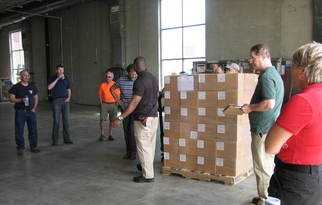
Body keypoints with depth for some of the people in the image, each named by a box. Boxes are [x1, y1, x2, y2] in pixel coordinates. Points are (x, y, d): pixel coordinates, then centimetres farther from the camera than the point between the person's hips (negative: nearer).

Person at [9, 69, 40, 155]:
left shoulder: (32, 87, 11)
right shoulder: (16, 87, 0)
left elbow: (36, 98, 16)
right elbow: (11, 99, -3)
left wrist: (34, 108, 3)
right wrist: (20, 100, -19)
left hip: (31, 111, 3)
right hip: (20, 111, -3)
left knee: (33, 130, 5)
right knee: (19, 131, 0)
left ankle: (33, 147, 16)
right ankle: (20, 148, 11)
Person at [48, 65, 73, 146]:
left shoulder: (66, 79, 10)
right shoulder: (53, 78, 0)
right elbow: (49, 87, -18)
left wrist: (69, 97, -1)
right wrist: (58, 78, -18)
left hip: (65, 100, 3)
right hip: (56, 101, -3)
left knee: (66, 120, 4)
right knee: (56, 121, -3)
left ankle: (67, 139, 12)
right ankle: (55, 140, 5)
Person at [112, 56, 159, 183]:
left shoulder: (140, 82, -20)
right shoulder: (154, 78, 5)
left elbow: (134, 103, -24)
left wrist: (121, 118, -23)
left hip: (143, 119, -9)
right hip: (154, 116, 9)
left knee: (143, 147, 1)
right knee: (151, 145, 19)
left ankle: (148, 175, 9)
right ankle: (147, 167, 36)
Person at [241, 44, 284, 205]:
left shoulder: (266, 76, -18)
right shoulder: (274, 73, 14)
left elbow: (269, 104, -27)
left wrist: (250, 108, -12)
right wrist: (252, 107, 15)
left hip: (262, 129, -11)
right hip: (269, 127, 11)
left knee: (263, 168, 2)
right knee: (268, 165, 19)